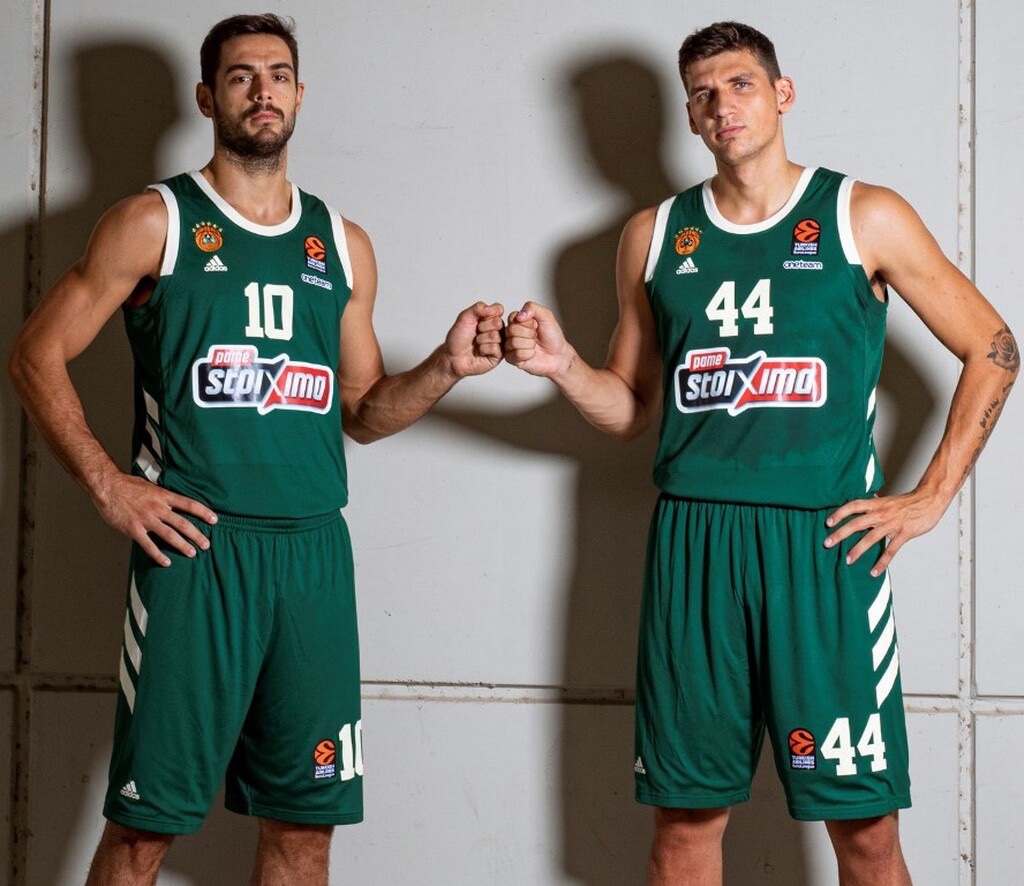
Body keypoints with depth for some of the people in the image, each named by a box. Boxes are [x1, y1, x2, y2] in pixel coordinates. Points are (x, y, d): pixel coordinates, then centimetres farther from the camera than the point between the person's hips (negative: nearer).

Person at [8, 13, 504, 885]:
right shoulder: (154, 223, 3)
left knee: (307, 815, 7)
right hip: (194, 543, -4)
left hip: (314, 550, 4)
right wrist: (109, 485, -8)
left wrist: (448, 367, 2)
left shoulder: (343, 245, 15)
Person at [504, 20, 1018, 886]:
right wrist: (562, 365, -3)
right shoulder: (655, 235, 12)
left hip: (826, 543, -2)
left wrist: (931, 498, 0)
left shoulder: (863, 218, 3)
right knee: (685, 814, 5)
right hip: (694, 542, 3)